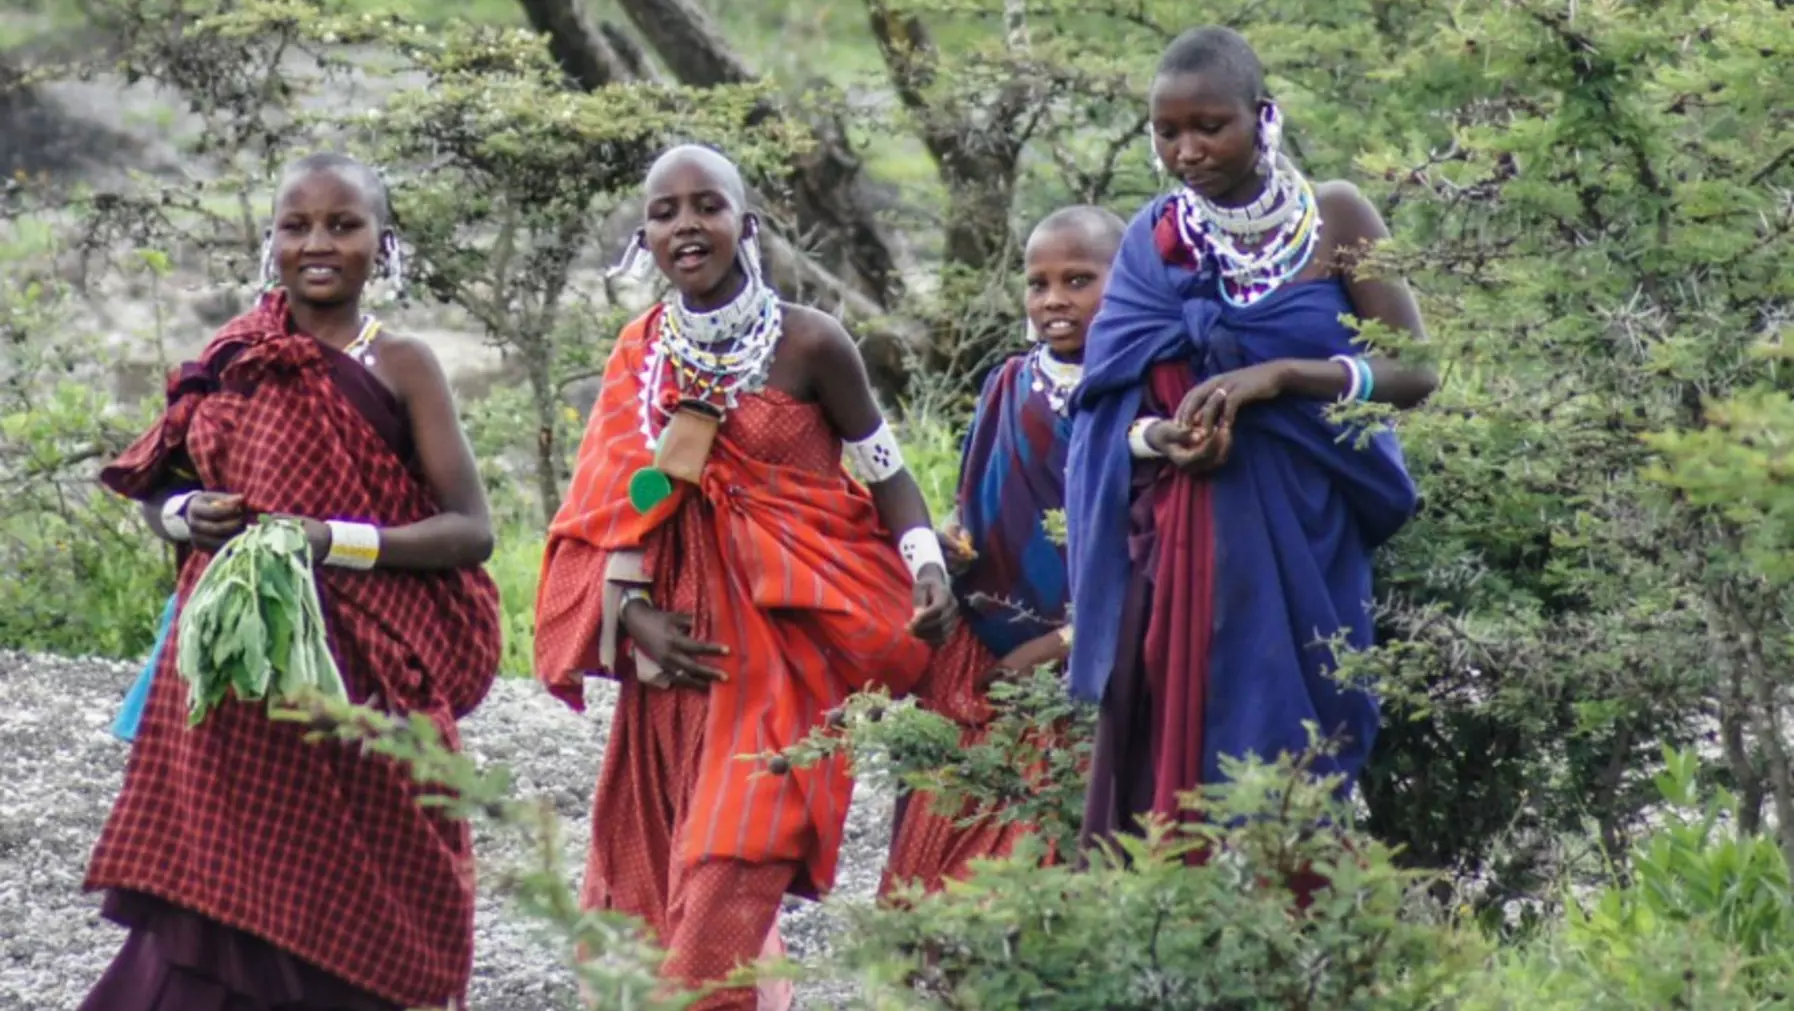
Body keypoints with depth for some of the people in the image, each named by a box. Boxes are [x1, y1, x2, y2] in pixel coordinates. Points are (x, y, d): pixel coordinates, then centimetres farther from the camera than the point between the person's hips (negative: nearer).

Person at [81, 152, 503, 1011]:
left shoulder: (399, 368, -1)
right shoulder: (234, 358, 8)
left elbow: (471, 528, -6)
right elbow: (156, 494, 17)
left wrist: (337, 542, -18)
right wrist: (184, 516, -6)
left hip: (354, 681, -3)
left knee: (338, 922, -1)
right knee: (215, 899, 0)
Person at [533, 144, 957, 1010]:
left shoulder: (807, 345, -5)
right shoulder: (642, 358, 8)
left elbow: (883, 469, 3)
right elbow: (619, 509, 11)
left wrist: (926, 563, -12)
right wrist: (632, 614, -4)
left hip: (784, 643, -5)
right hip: (680, 648, 5)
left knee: (727, 867, -15)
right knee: (636, 870, 4)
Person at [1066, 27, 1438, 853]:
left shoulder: (1334, 219, 1)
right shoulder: (1153, 243, 7)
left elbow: (1414, 372, -5)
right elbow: (1110, 402, 6)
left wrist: (1279, 375, -18)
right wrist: (1158, 438, -17)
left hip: (1302, 541, -2)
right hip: (1177, 554, 2)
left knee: (1285, 760, -6)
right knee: (1170, 763, -5)